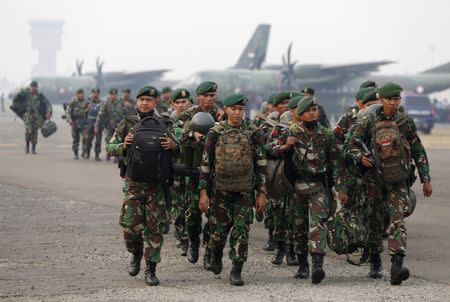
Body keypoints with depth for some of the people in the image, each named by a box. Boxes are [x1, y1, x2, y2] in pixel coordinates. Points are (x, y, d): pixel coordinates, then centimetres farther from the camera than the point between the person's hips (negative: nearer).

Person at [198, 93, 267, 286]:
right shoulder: (215, 134, -1)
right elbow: (206, 164, 1)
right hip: (220, 189, 0)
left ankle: (236, 272, 0)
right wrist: (203, 192, -4)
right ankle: (217, 253, 38)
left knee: (241, 230, -5)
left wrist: (262, 193, 0)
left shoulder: (253, 134, 1)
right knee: (221, 228, 7)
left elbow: (261, 165, 4)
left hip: (244, 190, 0)